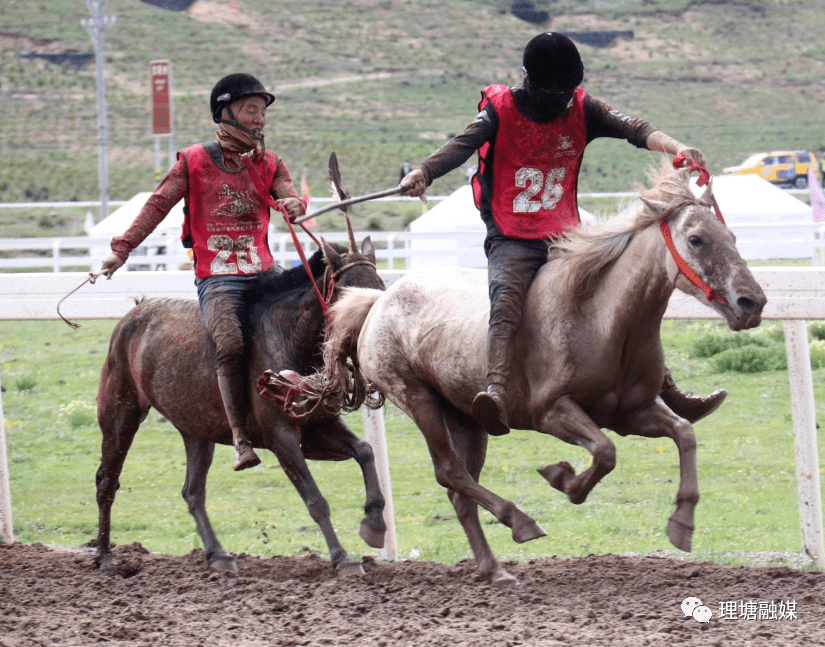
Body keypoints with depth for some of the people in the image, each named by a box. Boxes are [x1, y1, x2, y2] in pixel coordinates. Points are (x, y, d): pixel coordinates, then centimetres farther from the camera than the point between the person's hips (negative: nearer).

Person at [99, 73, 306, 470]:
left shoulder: (269, 165, 17)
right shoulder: (195, 162, 8)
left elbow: (290, 198, 2)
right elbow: (158, 205, 7)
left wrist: (293, 206, -24)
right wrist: (122, 248, 0)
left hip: (263, 274, 4)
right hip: (216, 278, -4)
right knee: (230, 344, -29)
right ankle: (240, 438, -30)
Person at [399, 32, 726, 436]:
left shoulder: (582, 110, 5)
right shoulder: (501, 109, -4)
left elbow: (633, 129, -8)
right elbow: (462, 146, -19)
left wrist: (675, 148, -28)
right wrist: (422, 173, -39)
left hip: (565, 237, 5)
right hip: (511, 240, -5)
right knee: (507, 300, -33)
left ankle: (669, 394, 20)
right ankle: (496, 393, -52)